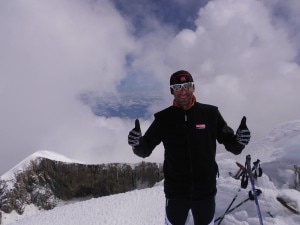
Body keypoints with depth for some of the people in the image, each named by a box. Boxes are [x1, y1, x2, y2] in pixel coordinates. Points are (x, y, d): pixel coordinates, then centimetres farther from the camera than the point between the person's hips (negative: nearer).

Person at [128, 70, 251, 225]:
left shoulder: (210, 113, -4)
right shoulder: (164, 118, -5)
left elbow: (229, 142, 2)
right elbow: (145, 150, -2)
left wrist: (239, 141, -20)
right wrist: (137, 143, -24)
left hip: (206, 190, 1)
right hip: (176, 191, 0)